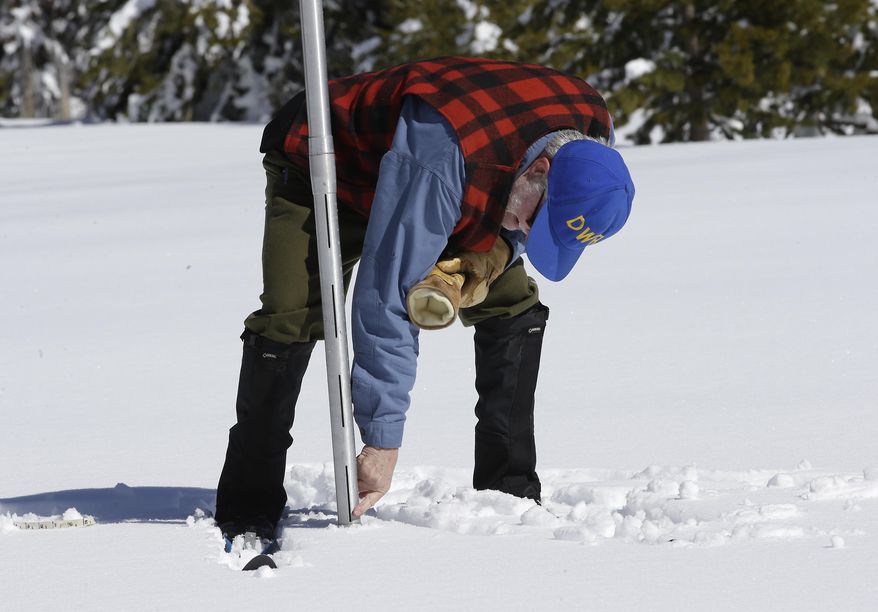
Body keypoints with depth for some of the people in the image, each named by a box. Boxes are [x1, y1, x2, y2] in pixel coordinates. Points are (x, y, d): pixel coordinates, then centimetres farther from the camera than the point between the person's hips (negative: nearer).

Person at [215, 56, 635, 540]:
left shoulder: (592, 134, -23)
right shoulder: (440, 155, -46)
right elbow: (387, 300, -43)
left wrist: (493, 255, -25)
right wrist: (382, 443, -41)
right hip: (323, 170, -6)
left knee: (513, 305, -7)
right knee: (291, 318, -24)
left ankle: (509, 493, 3)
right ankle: (248, 512, -15)